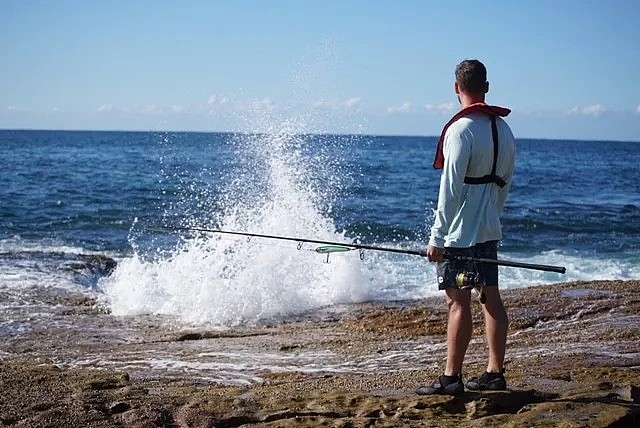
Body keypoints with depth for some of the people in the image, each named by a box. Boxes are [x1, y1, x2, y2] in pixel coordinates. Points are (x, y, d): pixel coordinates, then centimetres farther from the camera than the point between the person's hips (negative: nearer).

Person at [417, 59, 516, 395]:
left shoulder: (461, 129, -15)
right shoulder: (504, 128, 10)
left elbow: (451, 188, -17)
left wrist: (437, 236, -14)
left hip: (460, 232, -8)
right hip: (489, 230, 8)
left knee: (458, 302, -5)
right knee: (491, 298, 10)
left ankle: (451, 377, -1)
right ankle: (495, 373, 16)